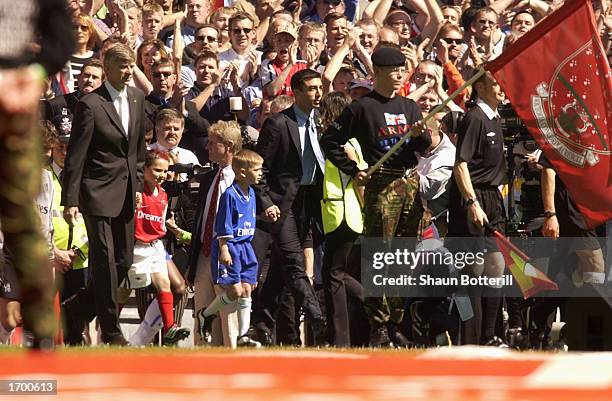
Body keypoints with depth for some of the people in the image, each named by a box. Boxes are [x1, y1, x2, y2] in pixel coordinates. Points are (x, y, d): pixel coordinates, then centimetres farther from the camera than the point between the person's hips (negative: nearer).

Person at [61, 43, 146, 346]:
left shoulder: (137, 98, 9)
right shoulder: (91, 105, -12)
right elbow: (75, 156, -11)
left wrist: (139, 182, 14)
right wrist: (70, 201, -13)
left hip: (127, 191, 7)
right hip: (99, 192, -7)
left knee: (124, 260, 7)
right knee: (105, 260, -6)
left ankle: (75, 310, 23)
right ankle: (110, 332, 1)